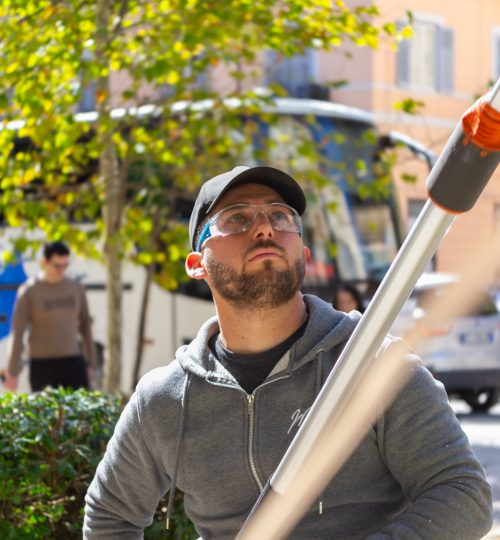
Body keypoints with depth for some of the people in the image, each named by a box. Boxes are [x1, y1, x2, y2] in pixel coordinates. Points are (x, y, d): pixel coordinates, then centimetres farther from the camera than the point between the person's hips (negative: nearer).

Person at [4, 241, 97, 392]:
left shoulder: (76, 288, 7)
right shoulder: (29, 291, -4)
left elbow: (85, 326, 14)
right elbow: (17, 333, -5)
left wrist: (91, 363, 12)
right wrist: (12, 373, -8)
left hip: (73, 363, 3)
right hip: (42, 365, -3)